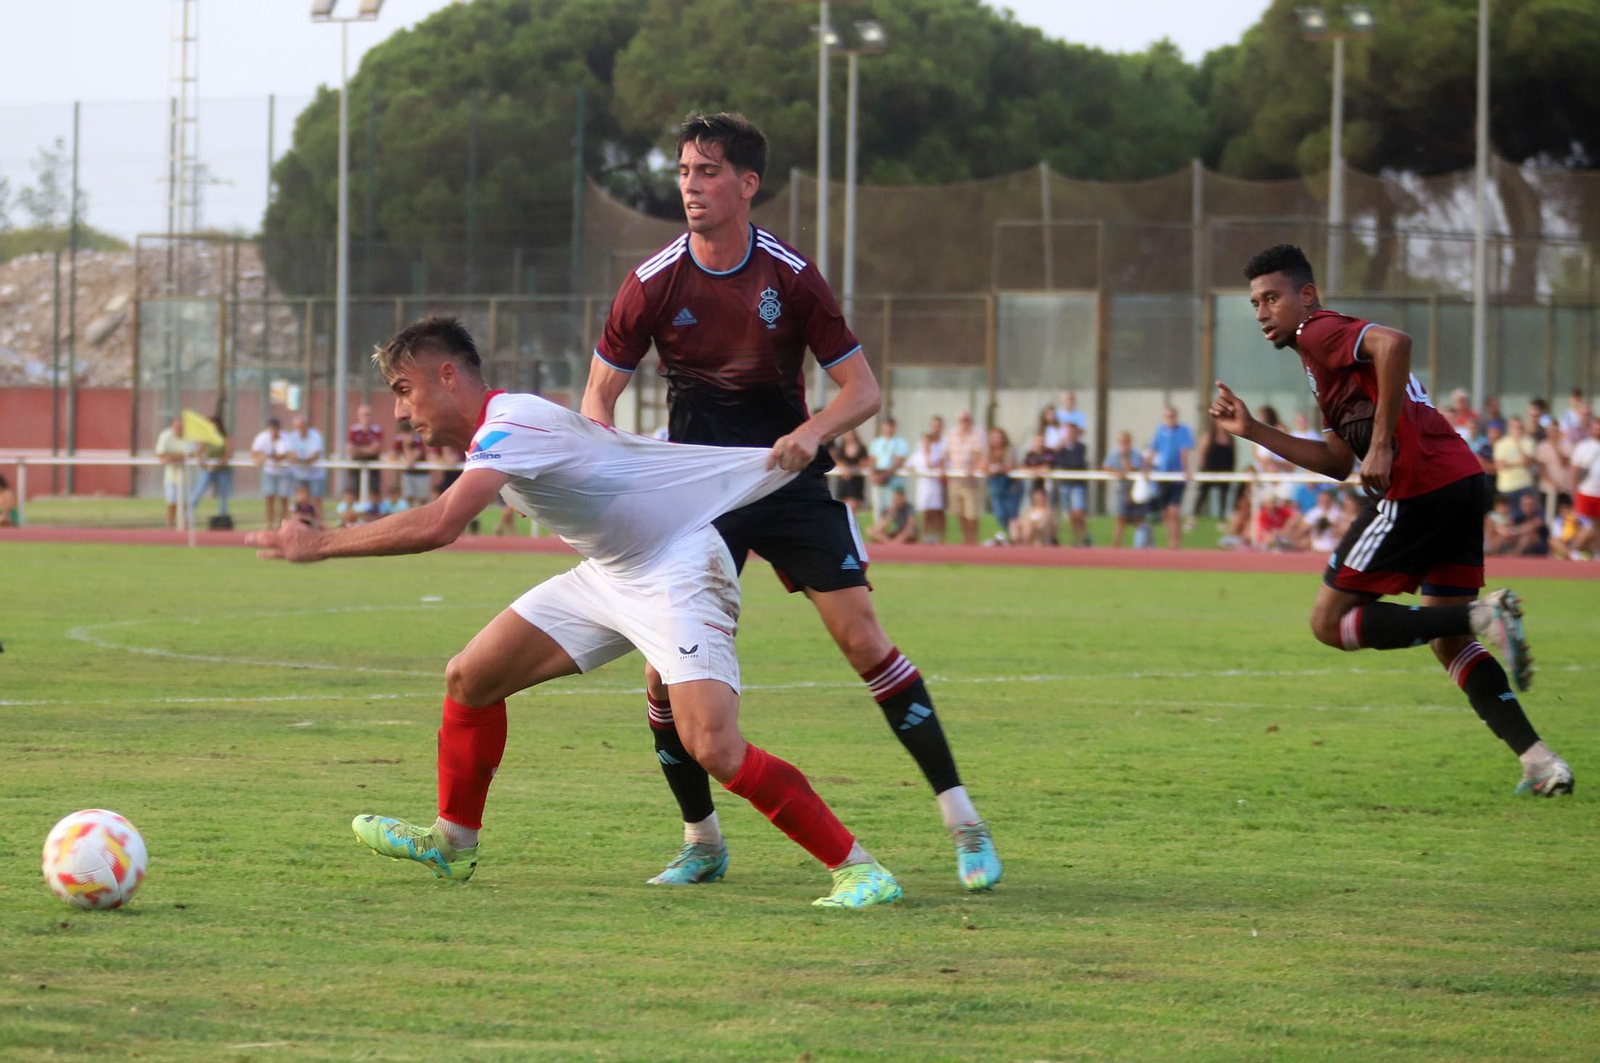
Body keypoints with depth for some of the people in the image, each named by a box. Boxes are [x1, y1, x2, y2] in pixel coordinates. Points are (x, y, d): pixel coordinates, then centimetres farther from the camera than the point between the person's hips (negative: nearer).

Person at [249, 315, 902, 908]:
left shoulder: (511, 425, -26)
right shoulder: (497, 430, 4)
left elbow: (437, 525, -38)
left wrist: (319, 545, -30)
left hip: (677, 571, -10)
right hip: (609, 575, 10)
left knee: (713, 747, -25)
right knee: (469, 678, 8)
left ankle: (858, 870, -15)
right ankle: (453, 843, 26)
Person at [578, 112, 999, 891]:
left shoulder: (792, 277, -8)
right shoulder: (653, 284, -7)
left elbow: (862, 388, -5)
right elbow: (600, 394, 2)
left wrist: (809, 434, -25)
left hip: (786, 478, -1)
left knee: (861, 637, -13)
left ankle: (963, 823, -7)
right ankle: (702, 842, 12)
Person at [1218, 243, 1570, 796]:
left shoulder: (1319, 331, 0)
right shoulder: (1331, 352, 29)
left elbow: (1394, 342, -22)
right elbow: (1338, 461, 26)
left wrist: (1383, 444, -21)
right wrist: (1253, 431, 25)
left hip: (1417, 489, -10)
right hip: (1464, 480, 10)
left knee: (1330, 622, -1)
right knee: (1449, 643, 15)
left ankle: (1483, 616, -15)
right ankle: (1541, 763, 1)